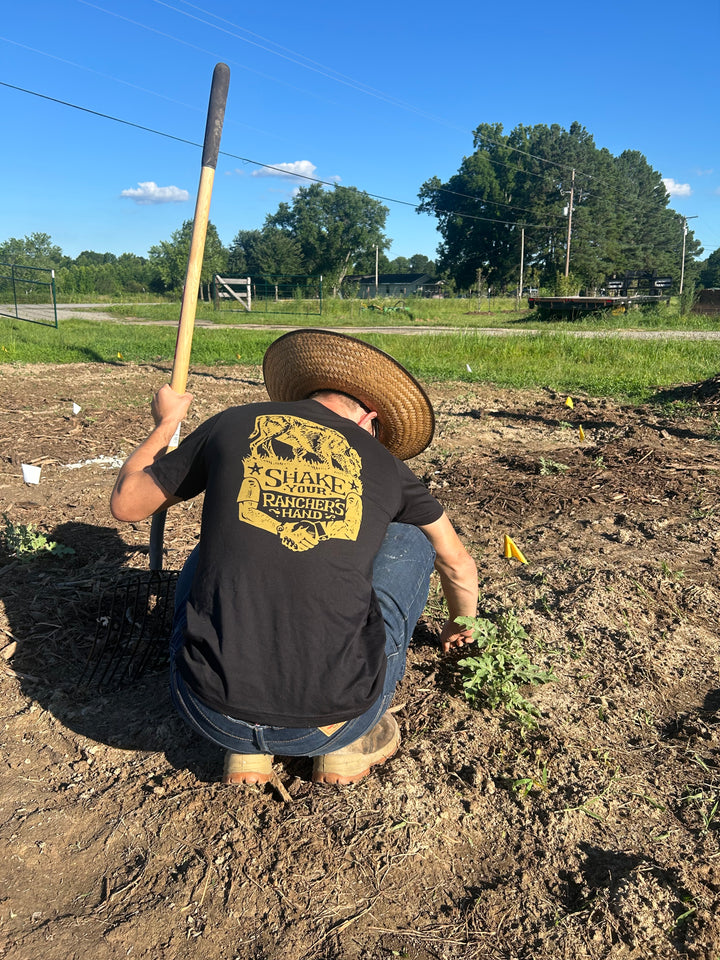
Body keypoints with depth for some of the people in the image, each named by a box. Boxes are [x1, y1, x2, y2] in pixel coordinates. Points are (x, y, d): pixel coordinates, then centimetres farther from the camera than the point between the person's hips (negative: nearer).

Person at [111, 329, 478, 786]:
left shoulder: (232, 425, 6)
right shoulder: (384, 464, 9)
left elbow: (125, 503, 19)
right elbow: (458, 563, 25)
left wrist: (166, 423, 36)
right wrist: (460, 628, 47)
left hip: (212, 714, 1)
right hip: (335, 716, 0)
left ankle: (246, 748, 17)